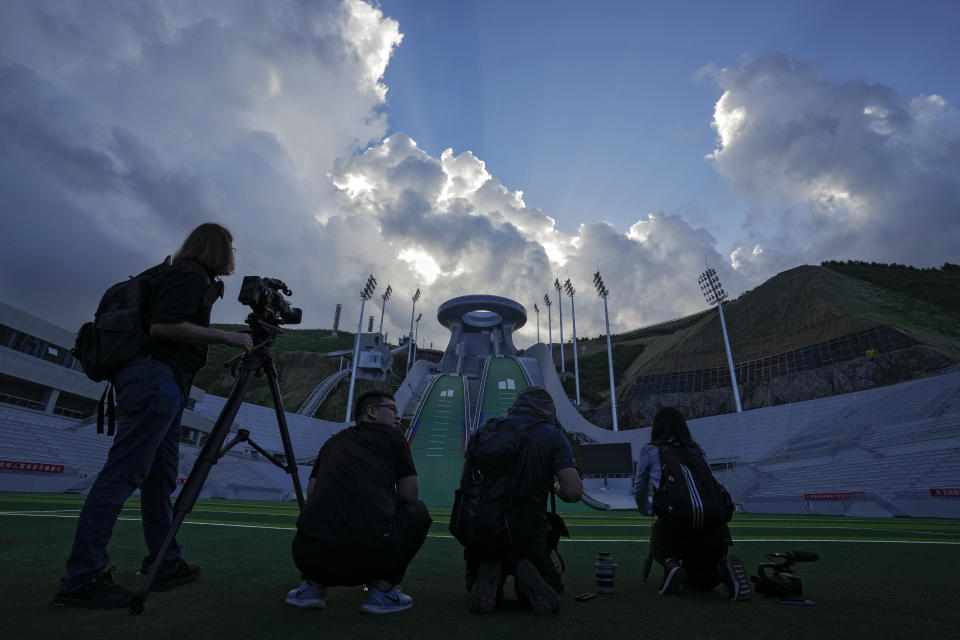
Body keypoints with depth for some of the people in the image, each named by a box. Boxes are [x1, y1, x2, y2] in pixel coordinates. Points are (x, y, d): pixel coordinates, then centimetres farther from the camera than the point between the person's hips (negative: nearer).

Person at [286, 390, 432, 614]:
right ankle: (383, 589, 13)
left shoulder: (333, 442, 24)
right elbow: (409, 496, 12)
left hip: (311, 559, 5)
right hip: (371, 556, -5)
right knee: (418, 512, 23)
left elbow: (311, 493, 22)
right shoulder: (392, 436, 12)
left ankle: (313, 585, 18)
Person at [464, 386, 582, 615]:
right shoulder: (554, 437, -5)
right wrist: (554, 486, 7)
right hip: (529, 529, -1)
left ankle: (488, 575, -7)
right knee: (550, 587, 26)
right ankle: (527, 577, -8)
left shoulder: (486, 429, 1)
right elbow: (573, 492, -15)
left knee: (477, 588, 28)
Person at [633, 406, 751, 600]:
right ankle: (723, 567, -3)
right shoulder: (697, 450, 21)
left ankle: (671, 564, 0)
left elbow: (640, 490, 25)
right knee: (703, 582, 30)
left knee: (658, 546, 34)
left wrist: (648, 511, 46)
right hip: (714, 525, 3)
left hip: (674, 523, -3)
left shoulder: (651, 451, 12)